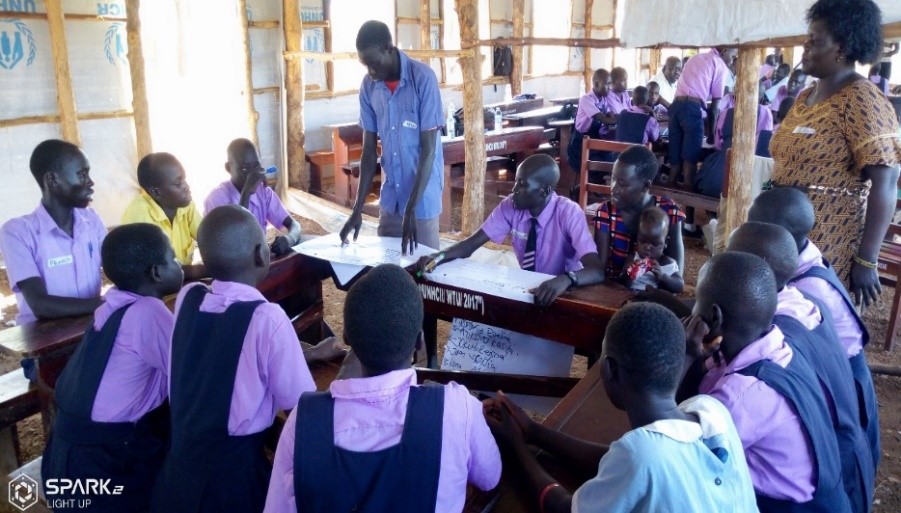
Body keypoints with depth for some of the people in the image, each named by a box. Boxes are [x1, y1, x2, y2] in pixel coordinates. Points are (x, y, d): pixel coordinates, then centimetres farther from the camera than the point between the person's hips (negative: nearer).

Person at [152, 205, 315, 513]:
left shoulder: (186, 298, -4)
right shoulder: (267, 318, -22)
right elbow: (300, 404, -15)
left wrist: (304, 352, 15)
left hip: (178, 463, 6)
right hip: (235, 470, -6)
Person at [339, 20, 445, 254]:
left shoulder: (423, 78, -16)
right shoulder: (368, 86, -2)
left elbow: (428, 149, -17)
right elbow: (369, 150, 2)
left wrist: (411, 209, -22)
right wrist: (358, 208, -4)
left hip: (422, 196, -4)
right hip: (390, 196, 5)